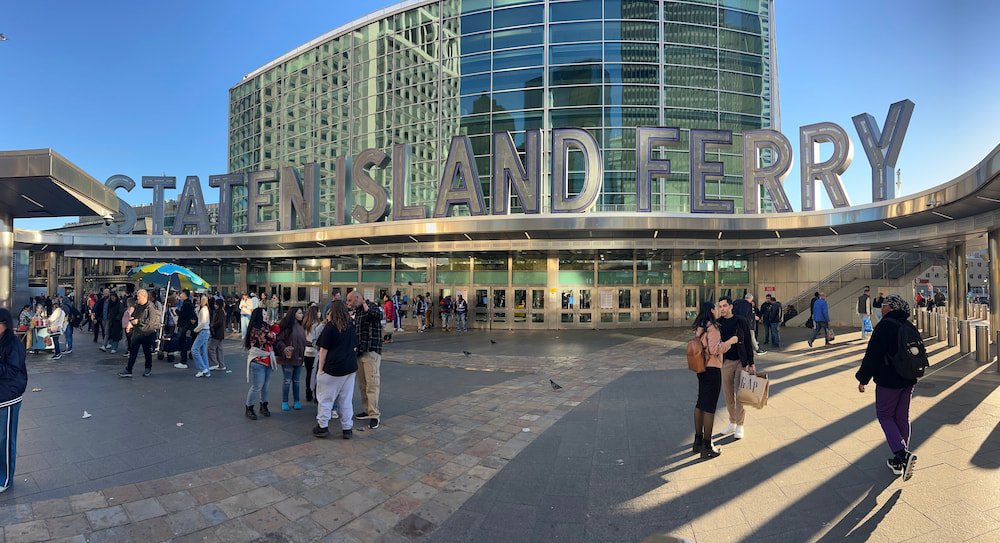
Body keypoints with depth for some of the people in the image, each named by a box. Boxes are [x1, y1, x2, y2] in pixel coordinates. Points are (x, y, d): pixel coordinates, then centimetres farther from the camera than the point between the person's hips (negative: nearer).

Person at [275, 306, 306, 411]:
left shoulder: (301, 326, 9)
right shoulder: (286, 325, -11)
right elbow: (279, 340, -13)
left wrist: (303, 354, 12)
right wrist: (284, 348, -28)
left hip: (298, 358, 6)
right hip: (288, 358, -6)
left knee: (297, 380, 12)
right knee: (287, 380, 5)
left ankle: (296, 401, 23)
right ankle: (284, 402, 19)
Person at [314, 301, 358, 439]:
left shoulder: (330, 327, -8)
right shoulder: (352, 327, 7)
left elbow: (324, 349, -8)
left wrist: (320, 369, -3)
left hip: (332, 368, -5)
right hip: (350, 368, 5)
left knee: (325, 398, 10)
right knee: (347, 400, 10)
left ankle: (323, 426, 16)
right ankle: (347, 429, 14)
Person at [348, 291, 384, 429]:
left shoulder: (371, 307, -8)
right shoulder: (356, 312, 18)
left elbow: (379, 315, -32)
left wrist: (366, 308, -28)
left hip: (371, 351, -9)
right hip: (359, 352, 9)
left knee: (372, 383, -8)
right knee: (362, 383, 13)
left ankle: (374, 414, -5)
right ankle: (367, 410, 23)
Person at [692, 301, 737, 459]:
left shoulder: (700, 328, 9)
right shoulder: (713, 328, -17)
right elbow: (714, 350, -23)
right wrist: (729, 341, -12)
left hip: (702, 368, 9)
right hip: (712, 370, -9)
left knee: (700, 403, 15)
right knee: (710, 407, -2)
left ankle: (698, 440, 25)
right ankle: (707, 447, 6)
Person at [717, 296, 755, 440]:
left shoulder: (741, 321, -5)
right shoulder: (718, 323, 1)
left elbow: (748, 342, -4)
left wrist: (751, 363, -4)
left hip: (741, 361, -3)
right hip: (725, 362, 3)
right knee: (728, 394, 9)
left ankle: (739, 426, 9)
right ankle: (732, 422, 23)